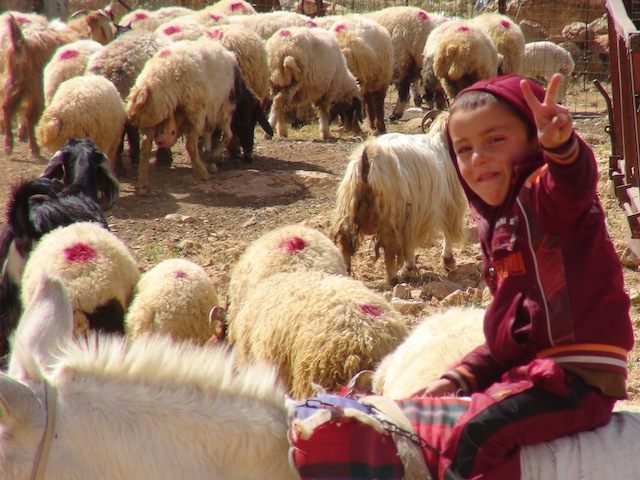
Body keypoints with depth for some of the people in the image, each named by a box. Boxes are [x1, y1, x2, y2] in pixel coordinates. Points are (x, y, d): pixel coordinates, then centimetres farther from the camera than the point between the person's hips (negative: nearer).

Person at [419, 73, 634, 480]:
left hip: (577, 376, -10)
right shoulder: (498, 222, 18)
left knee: (477, 433, -27)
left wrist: (561, 145, -58)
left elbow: (576, 177, -36)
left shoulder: (547, 192, -9)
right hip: (529, 367, 10)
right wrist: (461, 376, 16)